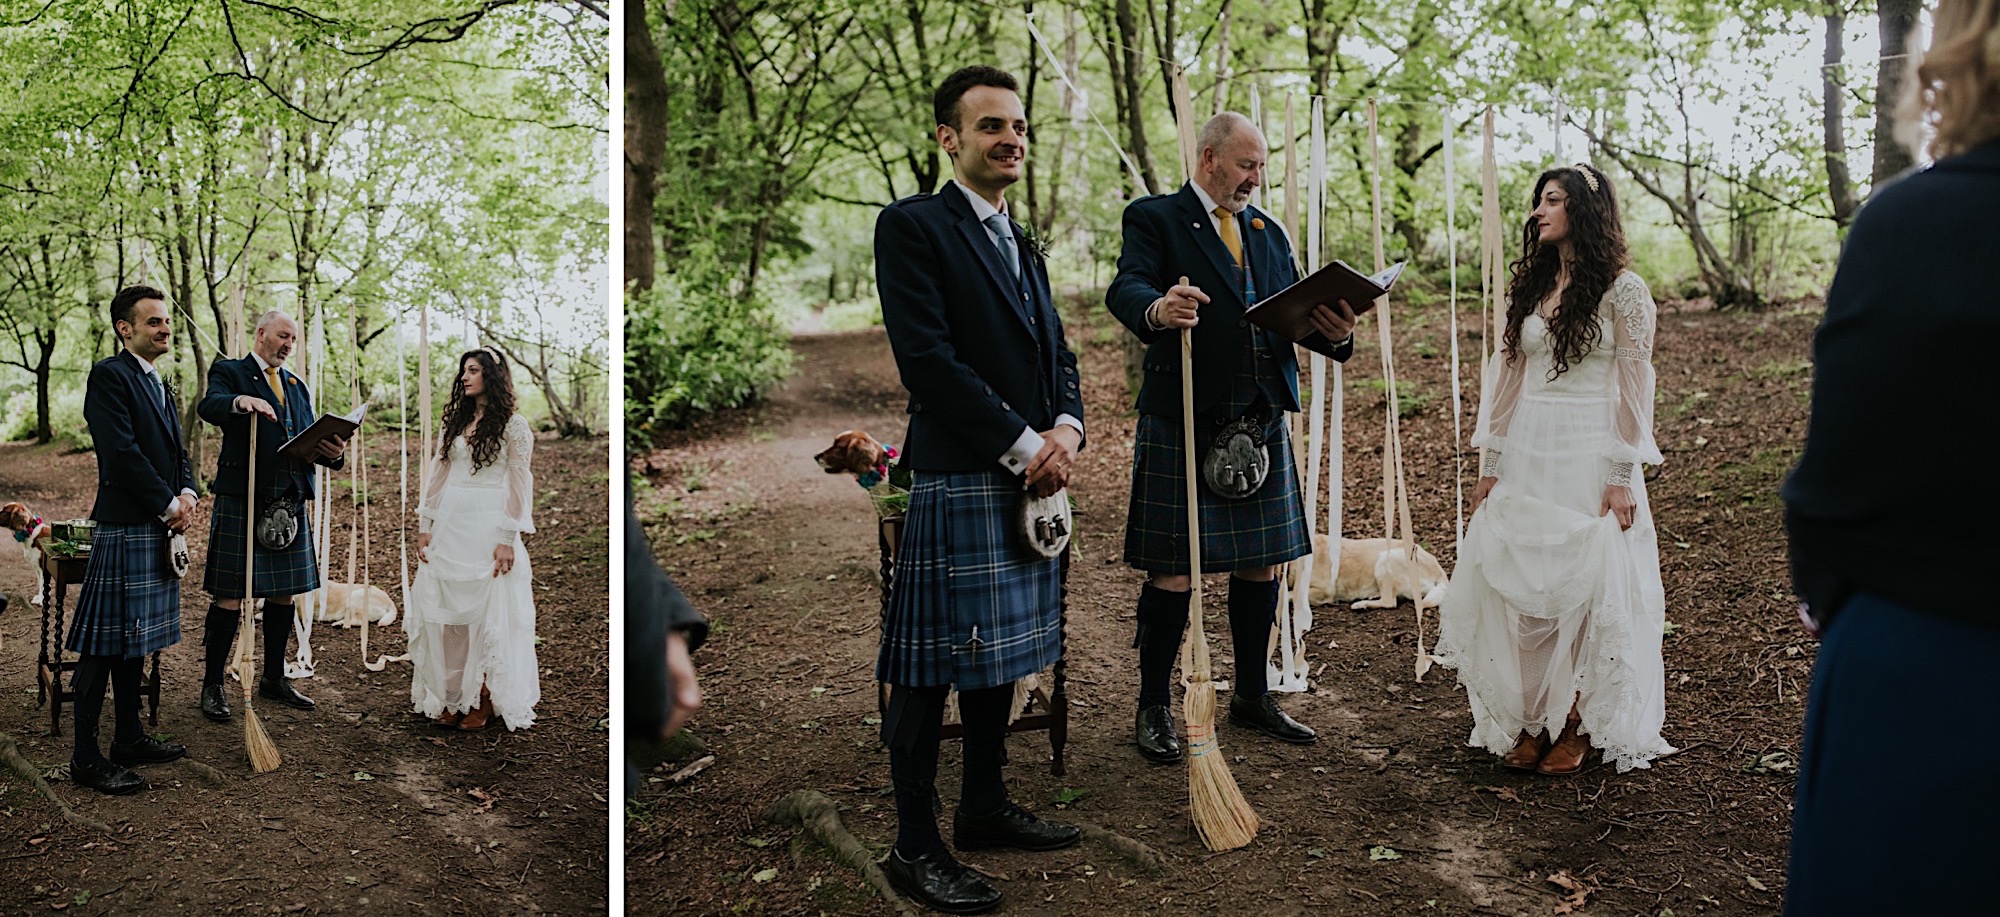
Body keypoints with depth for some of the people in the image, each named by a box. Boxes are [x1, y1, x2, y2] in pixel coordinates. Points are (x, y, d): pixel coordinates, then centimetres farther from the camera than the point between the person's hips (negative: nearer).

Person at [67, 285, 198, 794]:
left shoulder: (158, 384, 19)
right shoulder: (109, 375, -10)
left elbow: (176, 450, 19)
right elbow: (122, 452, -18)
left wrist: (187, 494, -1)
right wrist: (168, 505, -14)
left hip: (159, 527, 9)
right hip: (123, 527, -9)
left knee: (134, 638, 15)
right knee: (105, 643, -5)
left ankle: (129, 738, 24)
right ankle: (85, 757, 1)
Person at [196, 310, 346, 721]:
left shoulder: (297, 386, 21)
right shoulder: (229, 372, 2)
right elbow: (209, 406, -19)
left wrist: (332, 452, -7)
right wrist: (241, 401, -41)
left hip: (290, 502, 6)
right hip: (241, 500, -6)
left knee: (284, 594, 11)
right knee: (230, 596, -4)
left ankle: (274, 679, 23)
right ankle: (213, 685, 6)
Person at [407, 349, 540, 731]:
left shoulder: (513, 425, -3)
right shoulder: (455, 421, 13)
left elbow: (519, 484, -7)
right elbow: (438, 475, 12)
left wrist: (508, 539, -12)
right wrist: (425, 526, 7)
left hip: (488, 527, -5)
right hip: (448, 525, 6)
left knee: (488, 612, -1)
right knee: (444, 610, 6)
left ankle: (483, 700, 8)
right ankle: (450, 697, 14)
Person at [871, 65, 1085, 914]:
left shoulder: (1021, 244, 20)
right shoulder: (912, 226, -7)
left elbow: (1056, 351, 19)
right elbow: (928, 359, -16)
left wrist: (1066, 428, -3)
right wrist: (1024, 446, -15)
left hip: (1031, 479, 9)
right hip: (954, 483, -8)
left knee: (1000, 655, 16)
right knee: (931, 673, -2)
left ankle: (985, 807, 31)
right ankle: (914, 849, 9)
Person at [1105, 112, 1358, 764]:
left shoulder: (1269, 232, 18)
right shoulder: (1155, 218, -2)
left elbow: (1297, 314, 12)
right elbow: (1125, 288, -19)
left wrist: (1335, 333, -11)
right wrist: (1158, 310, -43)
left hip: (1262, 421, 6)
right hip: (1183, 422, -6)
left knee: (1261, 562, 12)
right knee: (1174, 569, -2)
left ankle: (1252, 696, 27)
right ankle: (1153, 708, 12)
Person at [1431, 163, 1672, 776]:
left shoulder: (1623, 290, -4)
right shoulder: (1527, 287, 12)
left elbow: (1634, 386, -6)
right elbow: (1508, 376, 12)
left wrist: (1622, 475, -11)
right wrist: (1490, 464, 9)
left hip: (1590, 457, -5)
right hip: (1526, 453, 5)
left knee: (1588, 586, 0)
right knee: (1515, 583, 3)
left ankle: (1579, 726, 13)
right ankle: (1528, 720, 14)